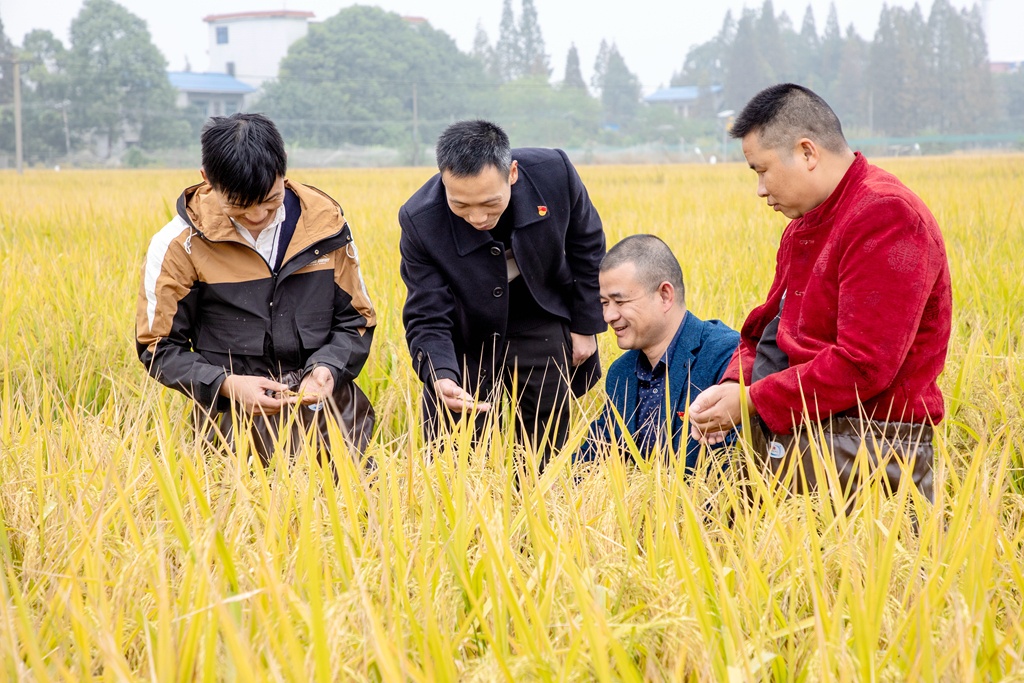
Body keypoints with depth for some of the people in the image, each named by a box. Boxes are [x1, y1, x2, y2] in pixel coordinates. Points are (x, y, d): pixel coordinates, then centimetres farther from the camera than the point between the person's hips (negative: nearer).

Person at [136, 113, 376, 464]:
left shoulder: (324, 223, 5)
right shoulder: (179, 244, -1)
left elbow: (356, 320, 13)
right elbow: (159, 346, 4)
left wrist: (328, 367, -8)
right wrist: (226, 384, -12)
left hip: (323, 394, 2)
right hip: (236, 406, -2)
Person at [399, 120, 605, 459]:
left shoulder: (553, 172, -25)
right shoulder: (419, 221, -29)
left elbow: (586, 245, -4)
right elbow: (428, 320, -22)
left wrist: (585, 326, 2)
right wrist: (439, 377, -41)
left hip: (540, 326, 1)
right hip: (465, 338, -1)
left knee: (544, 446, 5)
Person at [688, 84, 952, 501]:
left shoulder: (884, 217, -14)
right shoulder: (805, 225, 18)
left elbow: (862, 365, -21)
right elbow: (766, 325, 19)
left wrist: (752, 400, -15)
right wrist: (732, 385, -2)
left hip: (867, 445, -9)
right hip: (792, 435, 9)